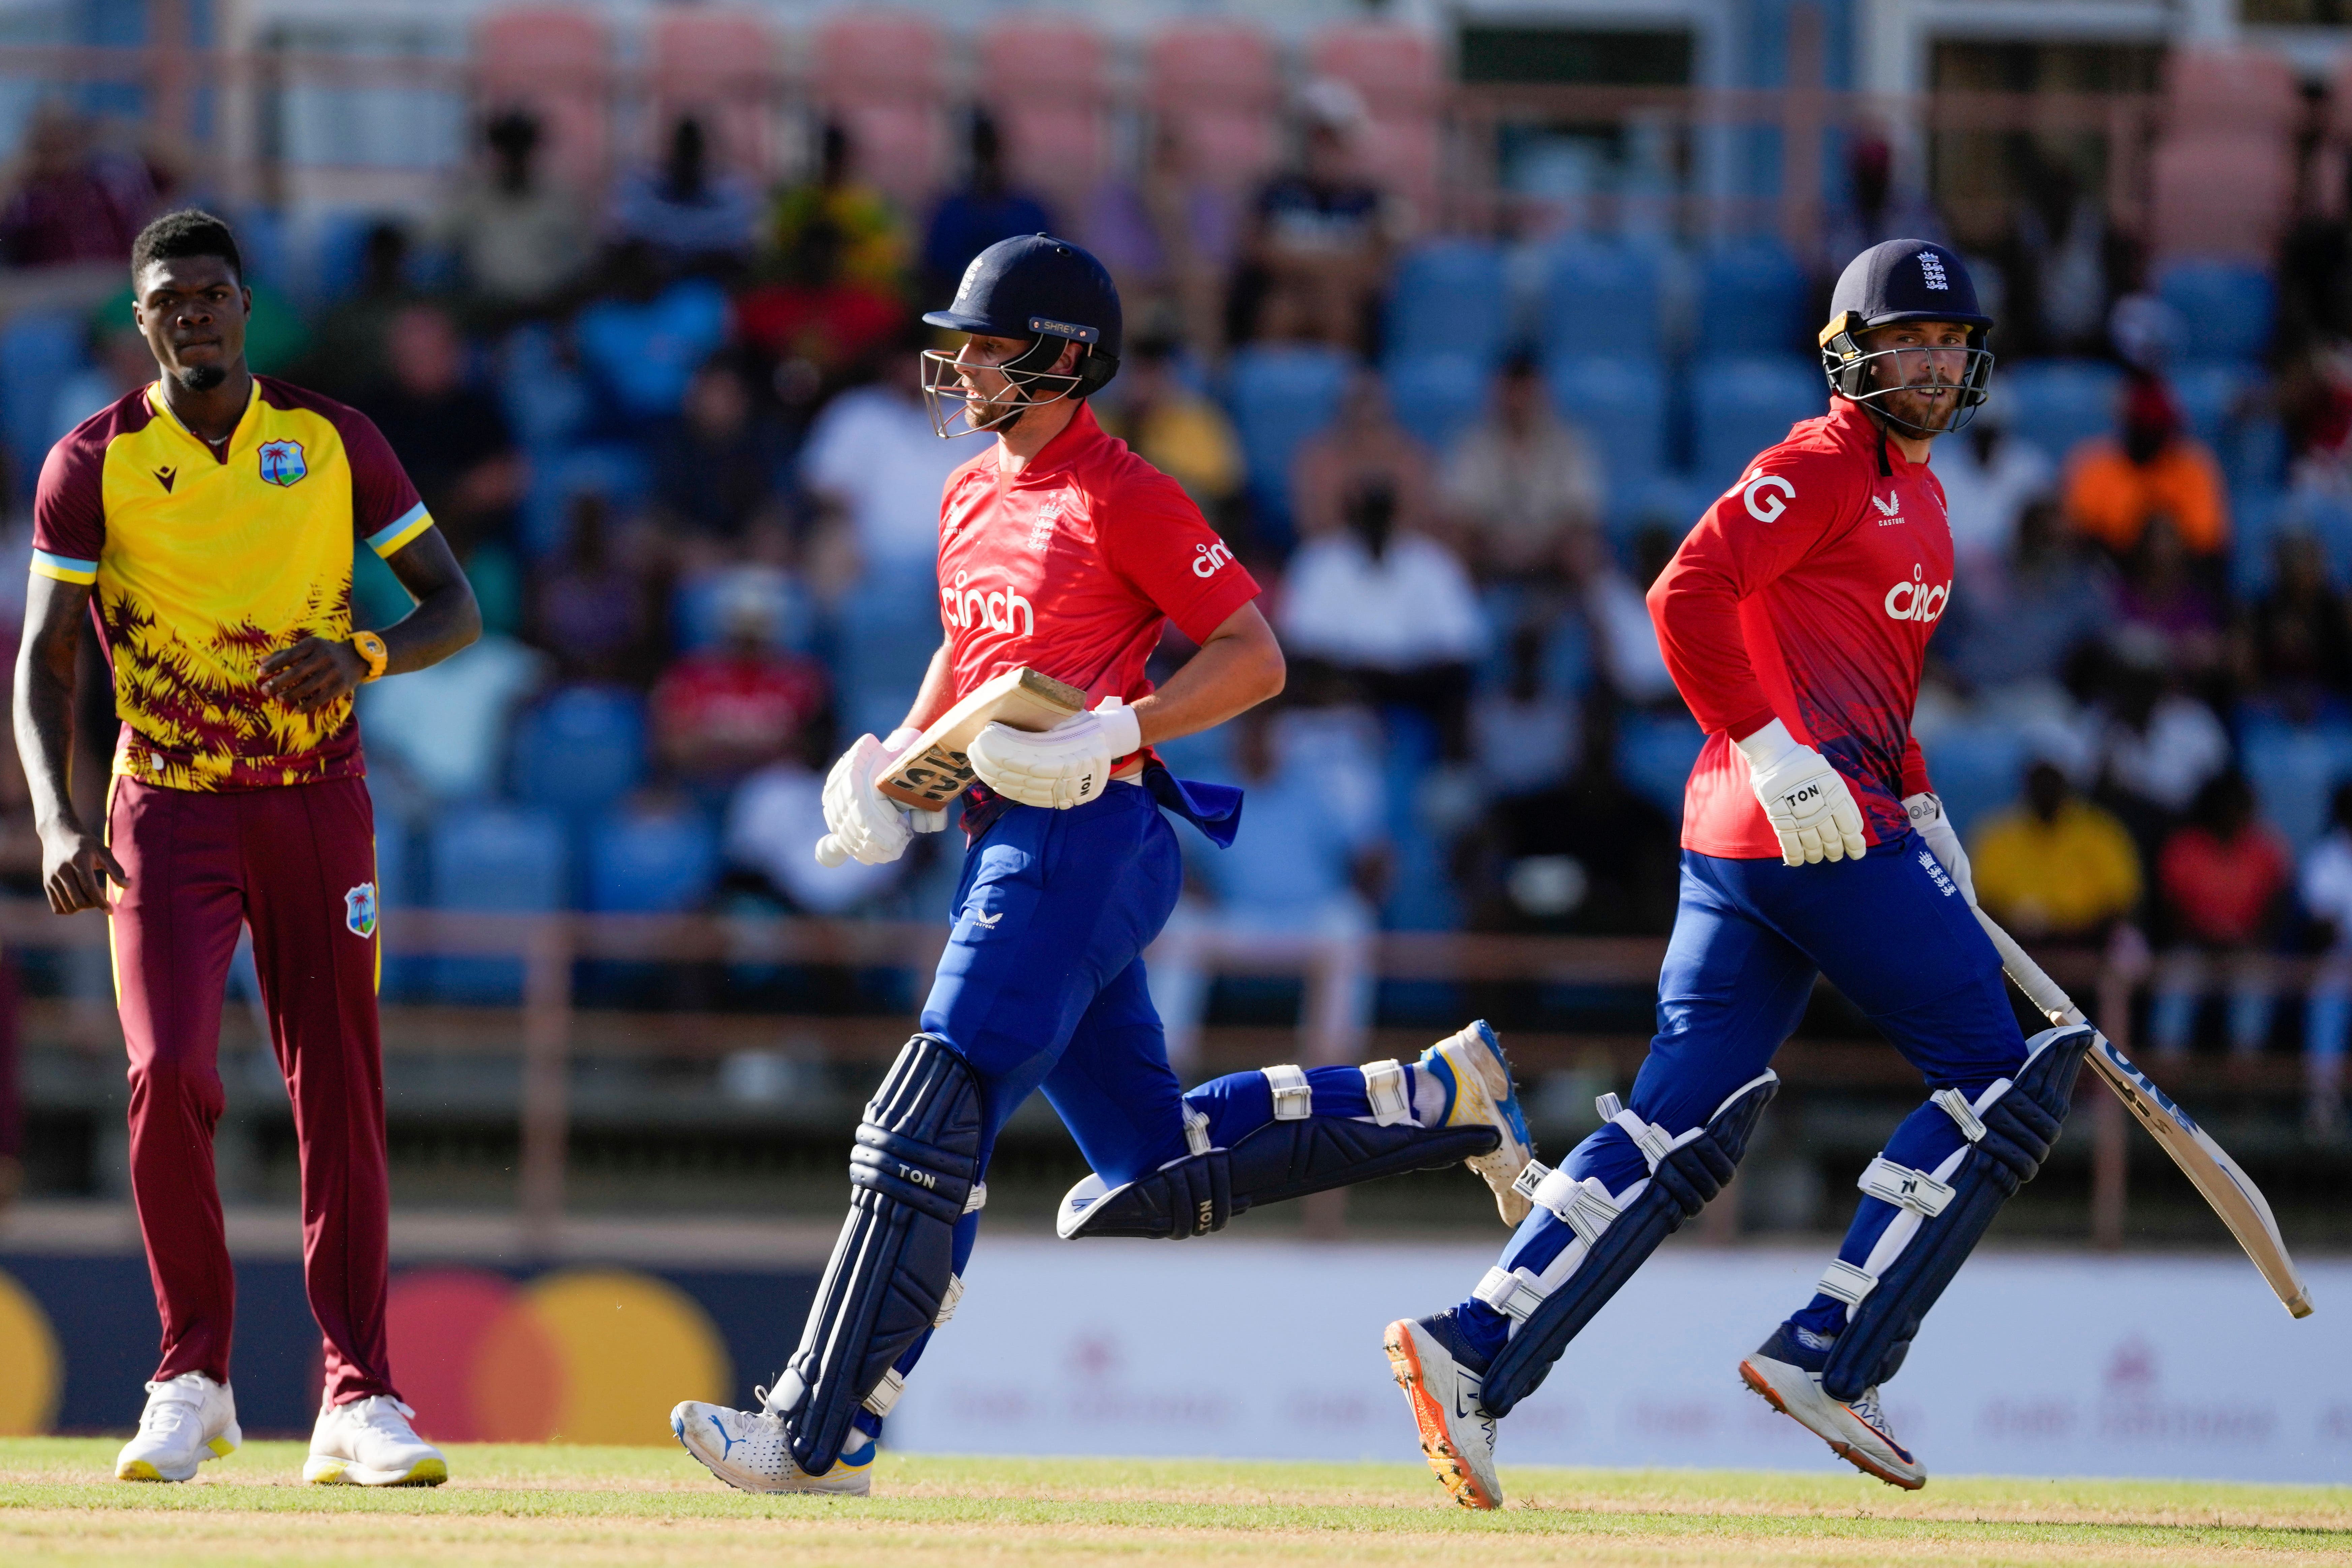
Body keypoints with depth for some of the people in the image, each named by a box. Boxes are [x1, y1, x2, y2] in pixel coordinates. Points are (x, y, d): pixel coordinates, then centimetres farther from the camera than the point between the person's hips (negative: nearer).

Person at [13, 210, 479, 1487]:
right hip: (167, 808, -1)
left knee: (339, 1095, -1)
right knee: (169, 1076, -17)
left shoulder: (335, 443, 1)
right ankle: (191, 1382, -2)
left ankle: (357, 1403, 1)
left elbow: (456, 608, 3)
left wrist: (363, 655, -20)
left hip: (317, 800, 1)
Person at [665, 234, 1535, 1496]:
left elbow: (1255, 660, -11)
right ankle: (1435, 1097, 24)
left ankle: (822, 1433, -15)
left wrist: (1105, 736, -21)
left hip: (1085, 845, -10)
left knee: (924, 1136, -14)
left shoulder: (1121, 498, -10)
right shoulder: (971, 495, 16)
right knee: (1152, 1178, 13)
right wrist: (893, 765, 13)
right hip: (1010, 846, 10)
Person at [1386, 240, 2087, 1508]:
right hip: (1813, 820, -9)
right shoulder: (1824, 464, -5)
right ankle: (1826, 1356, -6)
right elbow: (1687, 596, -17)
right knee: (1997, 1078, -4)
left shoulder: (1917, 496, 25)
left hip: (1740, 835, 9)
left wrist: (1922, 816, 23)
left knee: (1682, 1128, 2)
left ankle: (1473, 1351, -7)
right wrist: (1772, 752, -22)